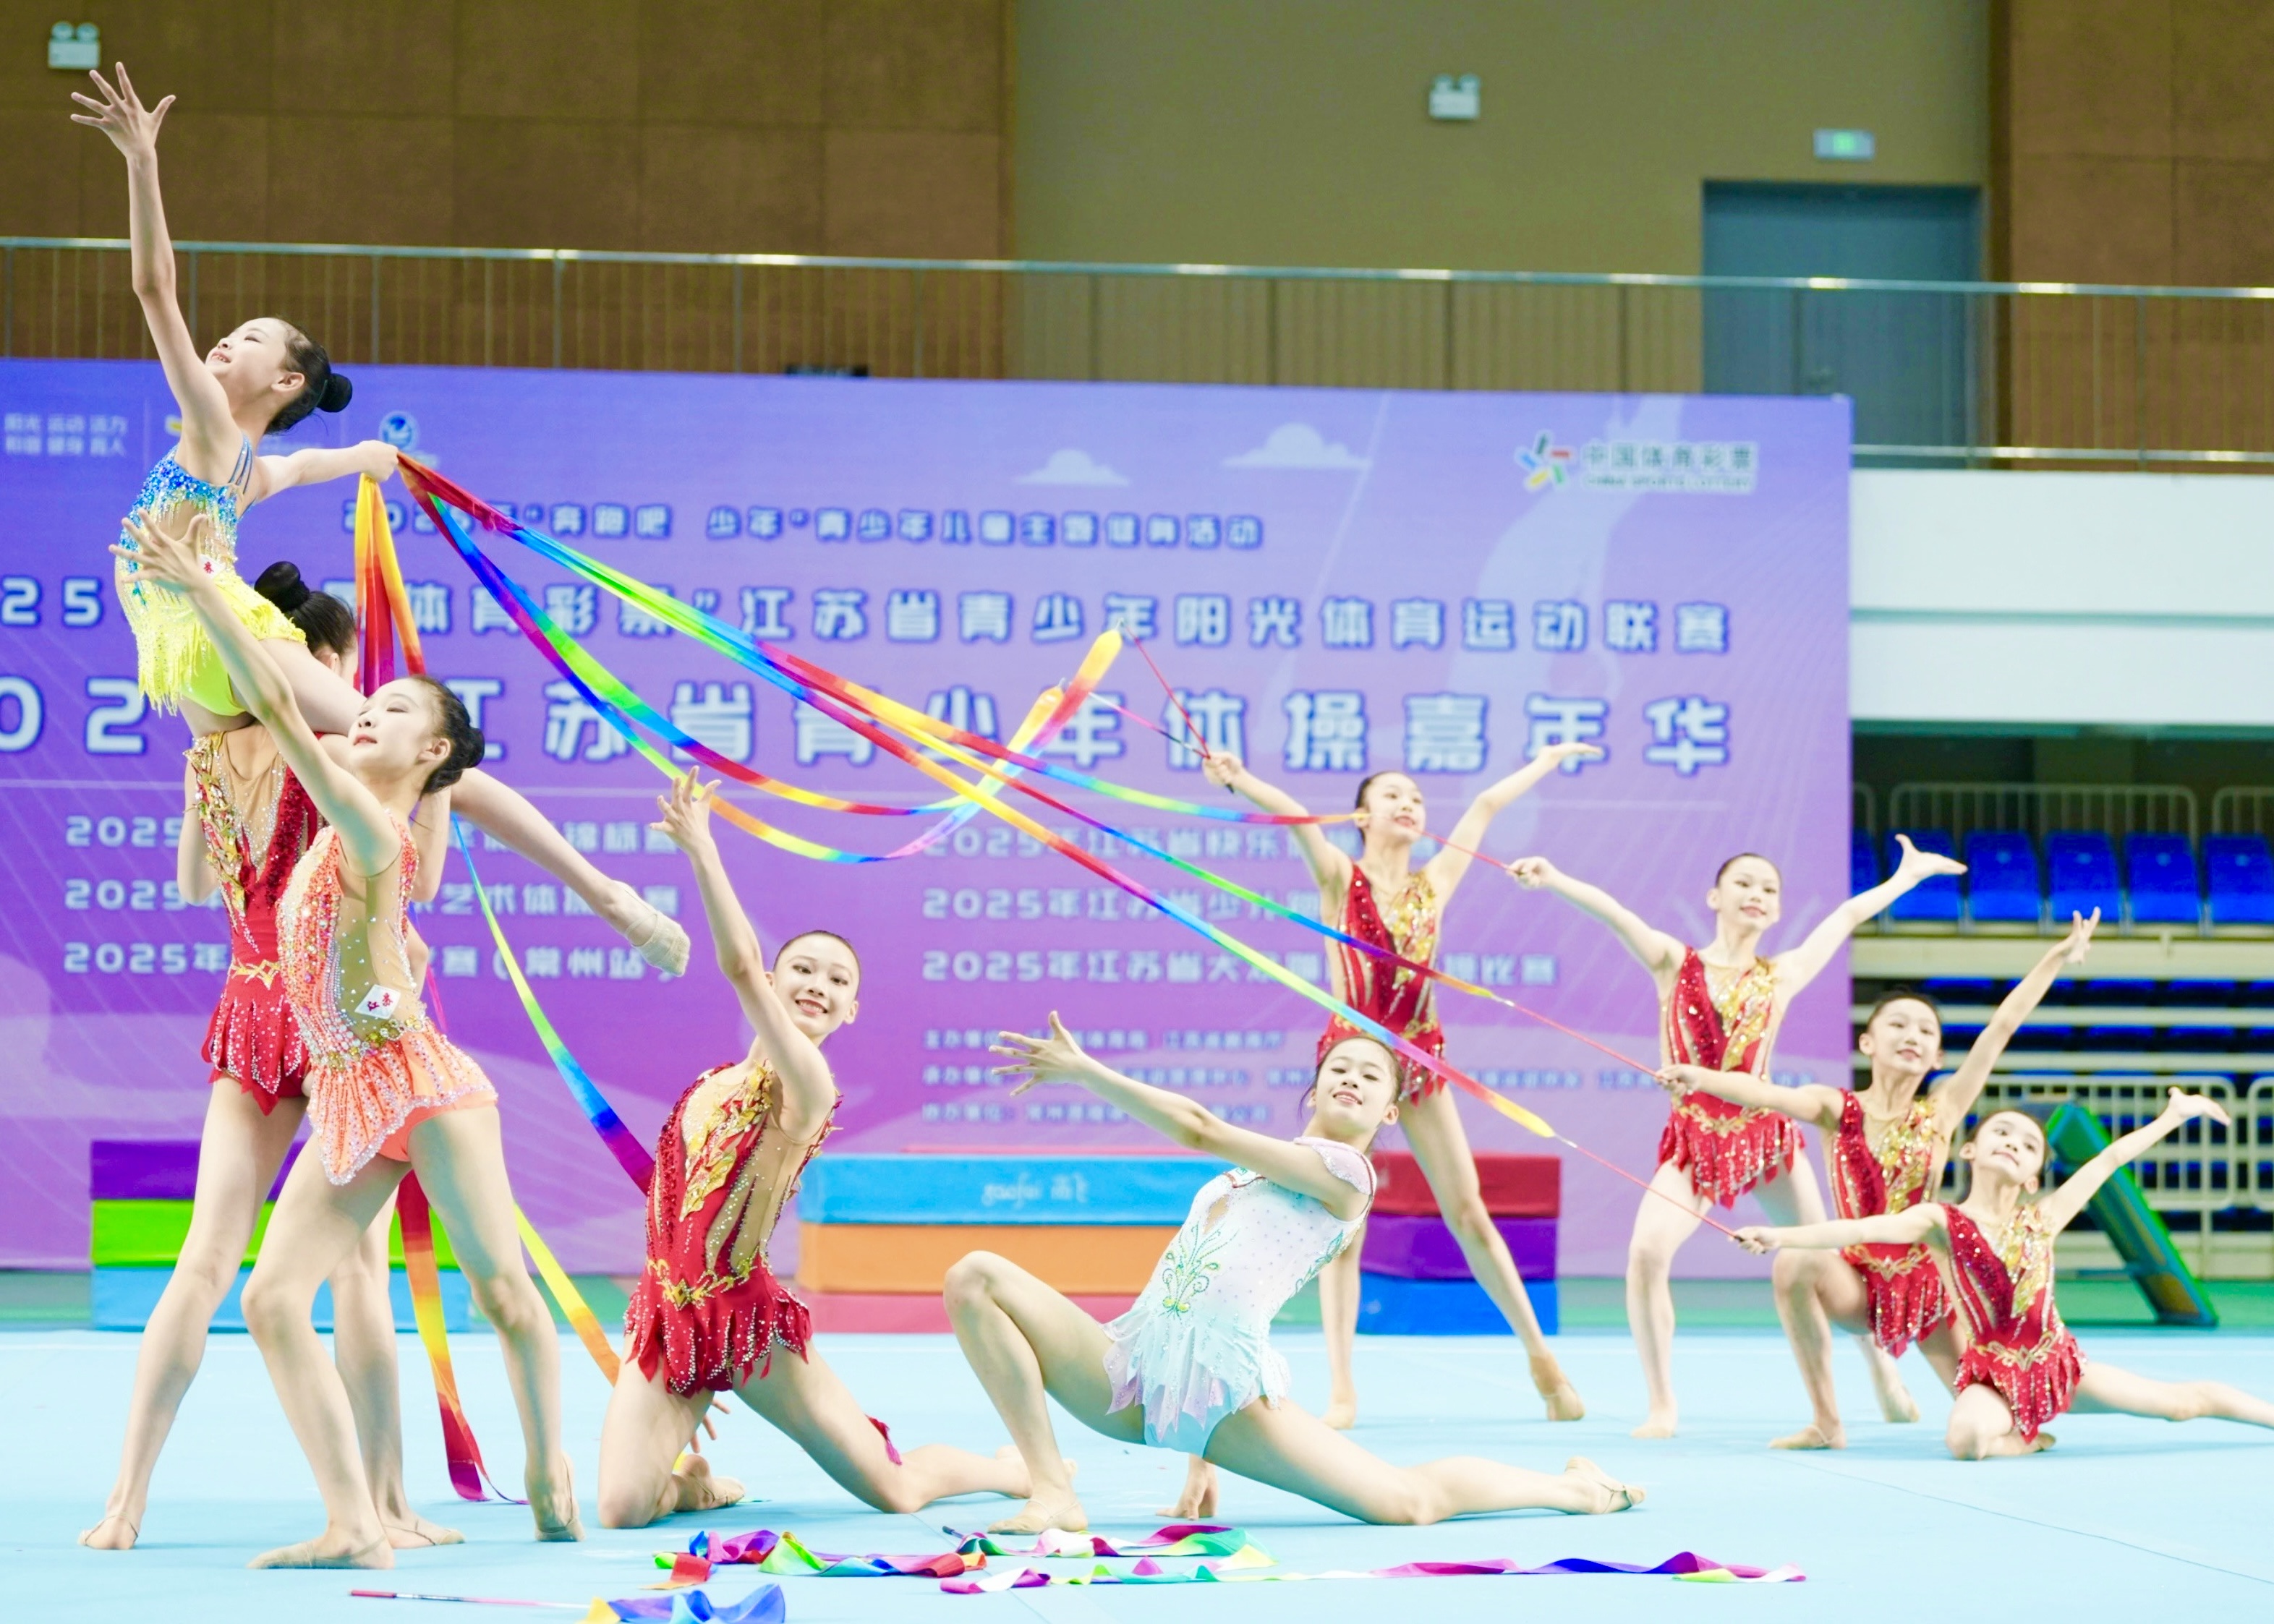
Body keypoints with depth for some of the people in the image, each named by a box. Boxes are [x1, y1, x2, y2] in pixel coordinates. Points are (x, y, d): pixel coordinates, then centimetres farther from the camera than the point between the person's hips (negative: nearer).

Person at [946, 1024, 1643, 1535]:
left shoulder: (1344, 1171, 2)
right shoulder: (1264, 1173, 28)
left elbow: (1199, 1129, -6)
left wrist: (1082, 1069, -4)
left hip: (1222, 1386, -7)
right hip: (1132, 1367, 7)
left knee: (1410, 1501, -9)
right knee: (975, 1279, -11)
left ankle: (1570, 1488, 19)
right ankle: (1054, 1492, -13)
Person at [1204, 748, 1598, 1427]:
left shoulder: (1434, 883, 9)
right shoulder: (1341, 878, -1)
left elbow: (1487, 806, 20)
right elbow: (1295, 817, -20)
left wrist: (1547, 760, 30)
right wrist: (1239, 780, -37)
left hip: (1420, 1060, 3)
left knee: (1469, 1213, 6)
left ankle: (1540, 1356, 14)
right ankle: (1341, 1388, -4)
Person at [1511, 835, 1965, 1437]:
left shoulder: (1782, 975, 6)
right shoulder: (1675, 963, 2)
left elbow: (1848, 915, 17)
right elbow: (1612, 912, -13)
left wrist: (1910, 873, 29)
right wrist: (1554, 879, -29)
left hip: (1765, 1132, 2)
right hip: (1693, 1137, -2)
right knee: (1647, 1252, -22)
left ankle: (1882, 1371, 32)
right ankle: (1662, 1404, -9)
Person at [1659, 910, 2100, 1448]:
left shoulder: (1942, 1110, -4)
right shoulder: (1837, 1108, -9)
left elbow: (2001, 1027, -6)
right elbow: (1765, 1093, -28)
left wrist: (2057, 958, -6)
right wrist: (1700, 1077, -47)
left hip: (1927, 1280, 1)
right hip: (1859, 1282, -1)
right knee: (1795, 1263, -35)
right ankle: (1827, 1421, -22)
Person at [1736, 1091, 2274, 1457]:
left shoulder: (2041, 1220, 0)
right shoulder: (1942, 1222, -10)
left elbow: (2108, 1161, 7)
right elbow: (1862, 1230, -25)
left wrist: (2171, 1117, 14)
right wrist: (1781, 1236, -39)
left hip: (2057, 1363, 3)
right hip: (1993, 1373, -3)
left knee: (2184, 1401, 8)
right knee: (1966, 1438, -36)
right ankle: (2027, 1440, -4)